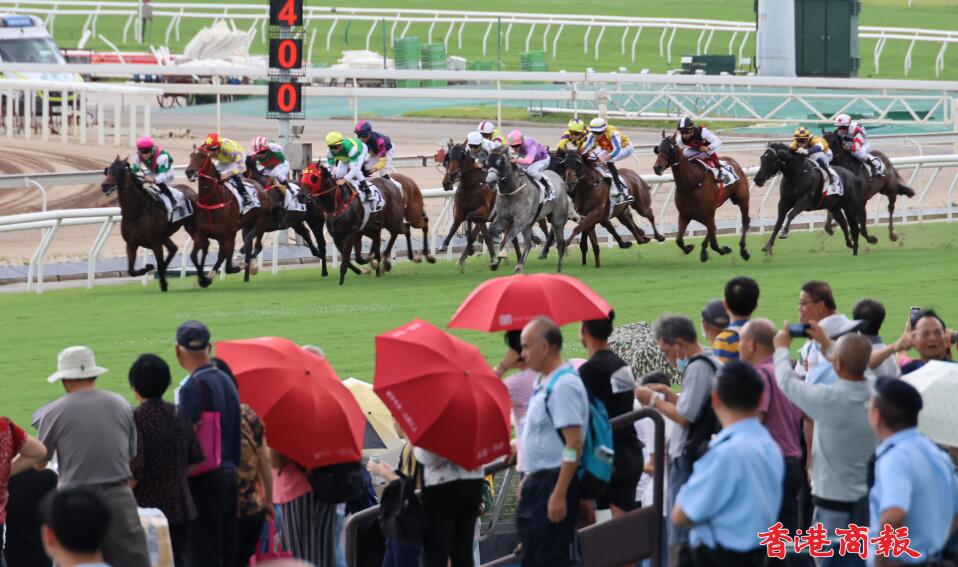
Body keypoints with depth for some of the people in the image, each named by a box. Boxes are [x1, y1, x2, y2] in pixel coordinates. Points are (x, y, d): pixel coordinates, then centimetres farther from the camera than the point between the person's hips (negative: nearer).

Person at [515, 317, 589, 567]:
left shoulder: (564, 385, -18)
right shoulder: (544, 383, 14)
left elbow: (574, 443, -23)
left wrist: (559, 495, -25)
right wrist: (528, 479, 21)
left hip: (555, 482, -10)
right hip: (537, 482, 10)